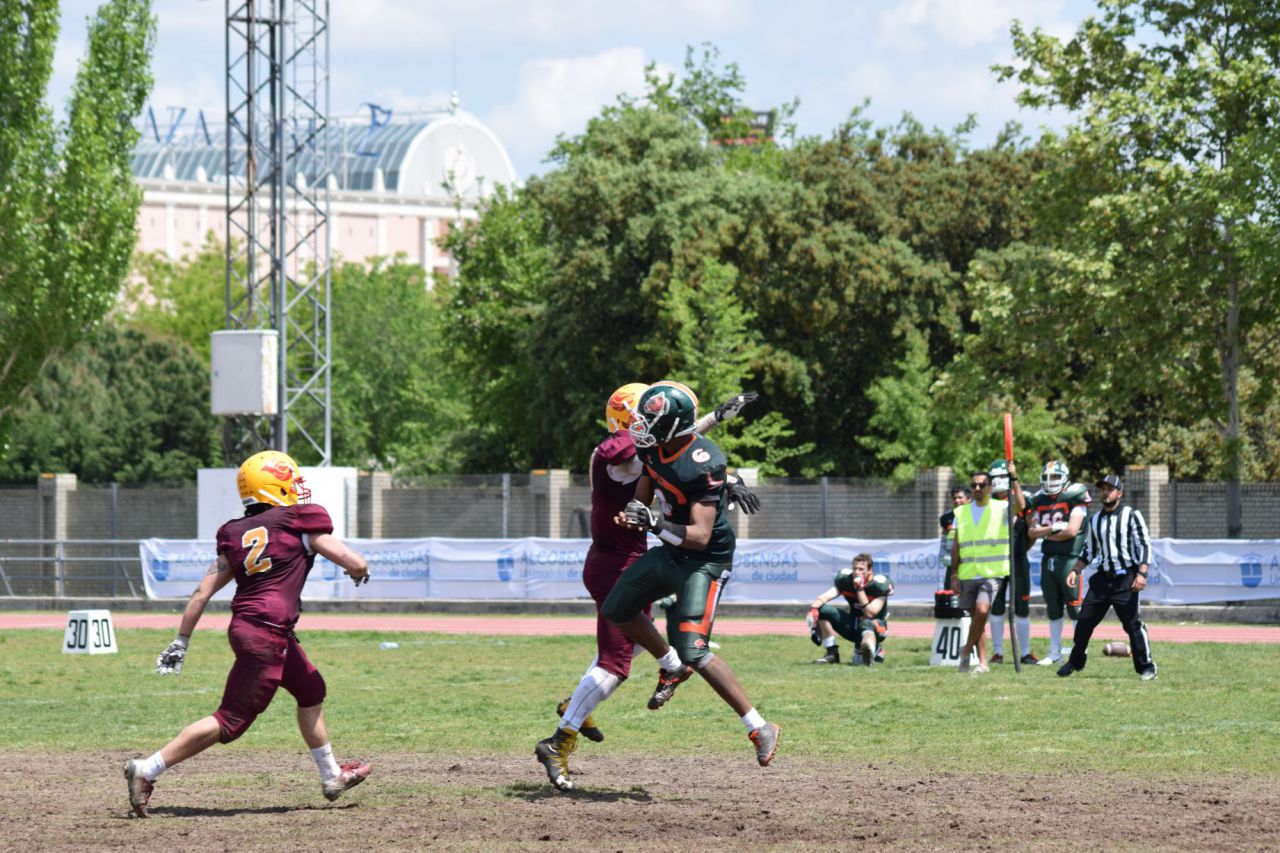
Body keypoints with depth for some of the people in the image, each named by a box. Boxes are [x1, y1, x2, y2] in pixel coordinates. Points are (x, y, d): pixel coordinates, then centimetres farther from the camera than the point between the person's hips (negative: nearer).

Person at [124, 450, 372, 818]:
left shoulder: (236, 535, 11)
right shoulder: (300, 523, -4)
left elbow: (203, 592, 7)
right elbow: (357, 565, -1)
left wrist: (180, 642, 11)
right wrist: (358, 571, 23)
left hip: (244, 625, 8)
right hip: (266, 634, -8)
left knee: (311, 691, 26)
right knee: (231, 719, -7)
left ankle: (331, 777, 39)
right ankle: (147, 770, -10)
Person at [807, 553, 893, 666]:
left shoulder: (879, 585, -17)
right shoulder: (845, 580, -6)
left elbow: (869, 614, -26)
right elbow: (825, 597, -19)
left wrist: (860, 589, -29)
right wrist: (813, 609, -39)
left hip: (875, 626, -5)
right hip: (853, 625, 5)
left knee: (866, 624, -41)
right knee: (822, 610, -13)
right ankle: (832, 653, -9)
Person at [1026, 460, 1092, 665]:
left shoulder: (1075, 498, -7)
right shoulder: (1040, 500, 12)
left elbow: (1072, 530, -16)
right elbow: (1031, 532, 7)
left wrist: (1045, 533, -4)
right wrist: (1053, 529, -11)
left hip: (1069, 558, -6)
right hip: (1048, 559, 6)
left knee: (1074, 607, -6)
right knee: (1053, 609, 11)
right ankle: (1055, 652, 18)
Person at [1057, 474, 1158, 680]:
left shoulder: (1131, 515, -3)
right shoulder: (1095, 521, 14)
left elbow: (1144, 546, -8)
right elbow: (1089, 552, 22)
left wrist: (1142, 573, -19)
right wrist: (1075, 571, 9)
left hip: (1126, 578, -5)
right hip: (1102, 578, 5)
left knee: (1133, 623, -9)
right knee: (1084, 621, 5)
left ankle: (1146, 667, 0)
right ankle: (1076, 661, 21)